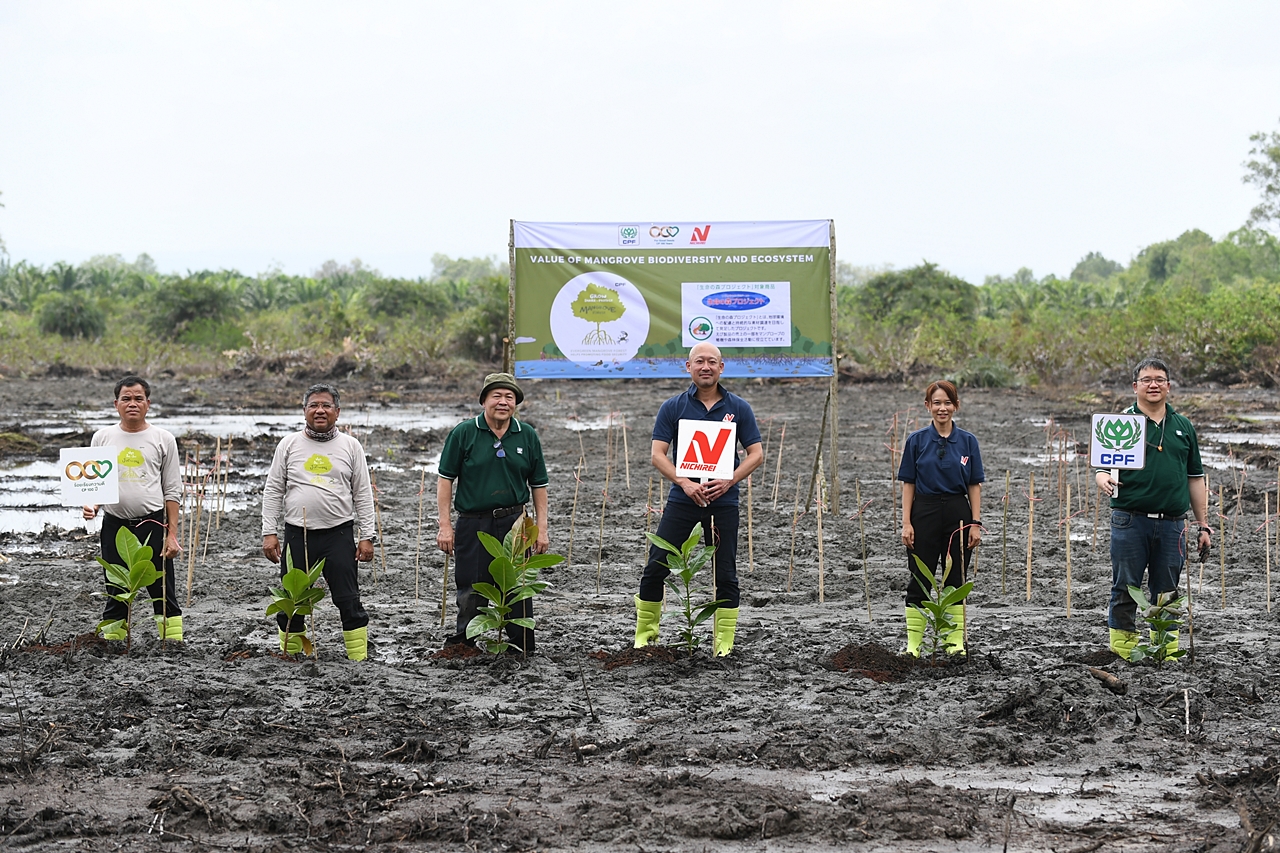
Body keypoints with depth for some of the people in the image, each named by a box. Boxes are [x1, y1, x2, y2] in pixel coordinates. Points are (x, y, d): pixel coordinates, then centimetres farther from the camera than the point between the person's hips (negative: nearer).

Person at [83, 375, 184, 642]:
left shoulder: (163, 439, 3)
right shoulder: (102, 437, 7)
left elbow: (172, 491, 3)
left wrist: (172, 534, -2)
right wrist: (91, 506, -9)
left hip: (152, 523, -2)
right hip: (114, 526, 2)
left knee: (163, 593, 0)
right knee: (116, 594, 10)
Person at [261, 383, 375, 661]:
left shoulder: (350, 446, 6)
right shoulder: (289, 445, 7)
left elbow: (363, 495, 7)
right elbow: (273, 491, 8)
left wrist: (367, 536, 0)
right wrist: (269, 532, 0)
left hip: (339, 535, -1)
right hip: (297, 535, 1)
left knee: (348, 601, -3)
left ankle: (359, 660, 3)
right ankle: (290, 657, 18)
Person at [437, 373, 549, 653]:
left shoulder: (527, 436, 6)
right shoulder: (464, 433, -1)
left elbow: (538, 484, 11)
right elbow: (446, 479, 1)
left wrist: (542, 528, 6)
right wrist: (445, 525, -4)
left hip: (514, 524, 2)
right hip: (473, 523, -1)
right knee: (471, 591, 3)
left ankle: (522, 645, 14)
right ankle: (464, 643, 17)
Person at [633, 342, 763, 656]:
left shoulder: (738, 408, 4)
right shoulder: (673, 407, 3)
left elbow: (756, 454, 2)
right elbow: (657, 454, -2)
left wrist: (728, 481, -13)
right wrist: (685, 483, -17)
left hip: (723, 501, 0)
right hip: (682, 499, 0)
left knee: (725, 575, 2)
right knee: (656, 568, -2)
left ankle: (724, 642, 9)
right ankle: (645, 633, 13)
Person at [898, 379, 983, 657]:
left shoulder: (968, 441, 3)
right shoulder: (917, 440, 0)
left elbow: (974, 486, 4)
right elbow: (908, 484, 0)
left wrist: (975, 523, -3)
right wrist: (906, 523, -7)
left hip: (958, 514, 1)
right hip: (925, 514, -1)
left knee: (955, 579, 6)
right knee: (920, 580, 1)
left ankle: (955, 640, 12)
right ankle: (913, 643, 4)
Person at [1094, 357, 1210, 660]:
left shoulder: (1183, 427, 14)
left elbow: (1195, 478, 16)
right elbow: (1102, 469, 2)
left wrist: (1203, 525, 13)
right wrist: (1104, 480, -22)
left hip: (1172, 524, 3)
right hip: (1130, 522, -3)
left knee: (1166, 594, 7)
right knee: (1125, 590, -1)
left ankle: (1167, 649, 13)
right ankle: (1124, 650, 5)